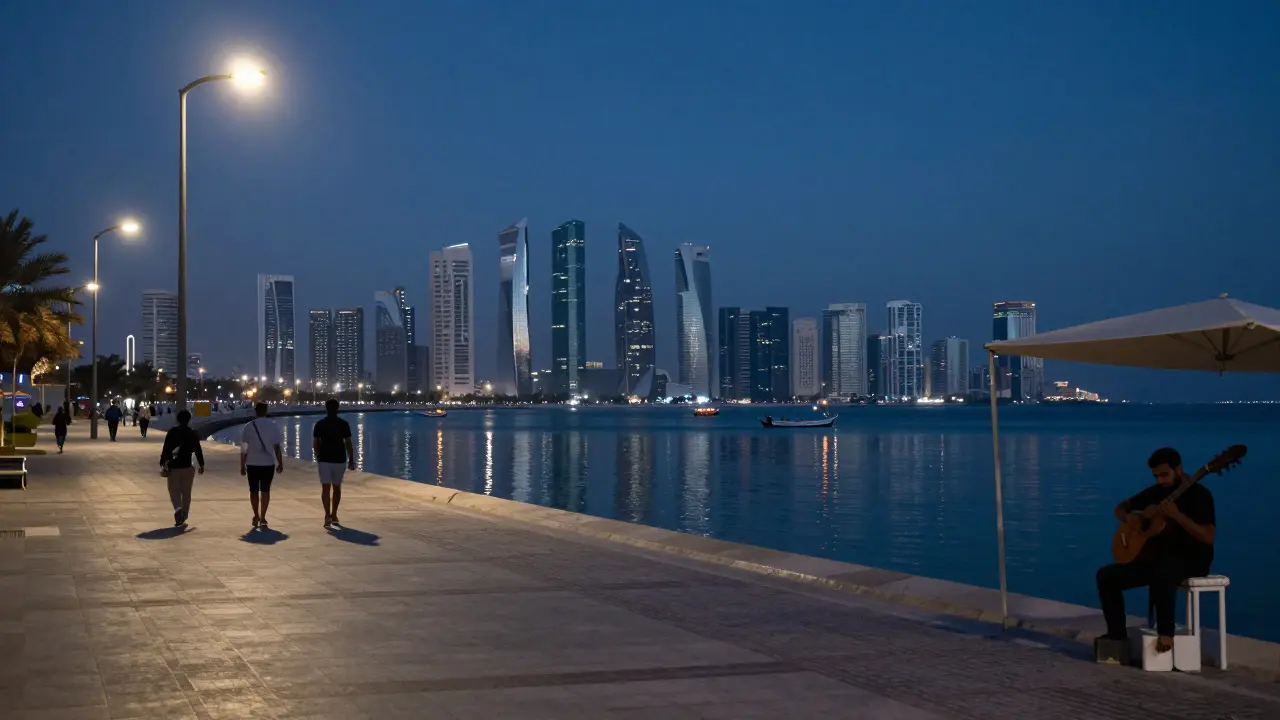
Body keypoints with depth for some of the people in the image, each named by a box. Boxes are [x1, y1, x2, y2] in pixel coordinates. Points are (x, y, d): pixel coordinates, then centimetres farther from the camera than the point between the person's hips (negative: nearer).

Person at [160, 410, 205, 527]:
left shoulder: (172, 432, -4)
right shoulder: (192, 434, -2)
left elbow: (165, 450, -7)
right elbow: (198, 450, 3)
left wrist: (163, 464, -4)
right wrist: (201, 465, 14)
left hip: (173, 467, -1)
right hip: (188, 467, 1)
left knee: (174, 491, 8)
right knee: (186, 493, 11)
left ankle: (178, 508, -20)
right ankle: (182, 519, 13)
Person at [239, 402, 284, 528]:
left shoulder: (249, 427, -3)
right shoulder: (272, 426, -1)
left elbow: (244, 448, -2)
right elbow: (277, 447, -1)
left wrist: (242, 466, 3)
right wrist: (280, 463, 7)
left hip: (252, 464, 0)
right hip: (268, 463, 0)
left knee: (254, 490, 11)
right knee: (265, 490, 6)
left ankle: (256, 516, 14)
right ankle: (262, 518, 1)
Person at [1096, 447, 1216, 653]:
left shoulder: (1199, 494, -9)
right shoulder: (1155, 492, 11)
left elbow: (1208, 538, -19)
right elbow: (1120, 509, 21)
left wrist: (1177, 516, -30)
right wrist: (1130, 517, -4)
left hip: (1191, 559, -7)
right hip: (1157, 555, 7)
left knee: (1161, 574, -42)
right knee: (1106, 576, -8)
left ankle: (1166, 633, -28)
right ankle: (1117, 635, 0)